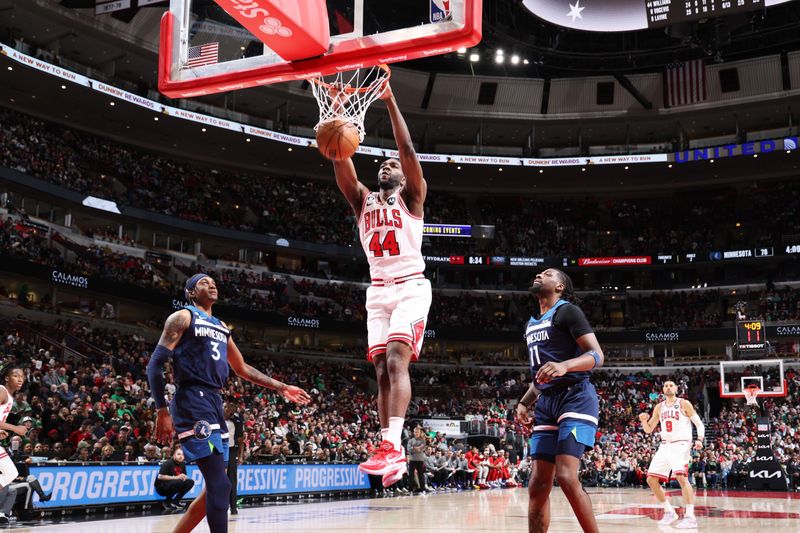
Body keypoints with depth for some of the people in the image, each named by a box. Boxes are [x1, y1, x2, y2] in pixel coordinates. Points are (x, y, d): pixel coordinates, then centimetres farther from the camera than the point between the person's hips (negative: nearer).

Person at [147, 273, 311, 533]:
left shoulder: (221, 327, 23)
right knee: (220, 485, -15)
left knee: (214, 487, 9)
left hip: (214, 404, 9)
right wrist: (162, 411, -15)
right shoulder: (183, 317, -1)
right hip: (192, 403, -9)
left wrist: (281, 387, 24)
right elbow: (155, 364, -8)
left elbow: (242, 368, 30)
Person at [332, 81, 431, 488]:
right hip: (378, 290, 5)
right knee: (382, 369, -2)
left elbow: (408, 149, -6)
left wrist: (390, 101, -8)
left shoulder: (411, 197, 8)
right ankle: (389, 450, -4)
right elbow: (341, 160, 6)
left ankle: (392, 445, -31)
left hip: (411, 286, -5)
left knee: (396, 360, -22)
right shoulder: (363, 200, 19)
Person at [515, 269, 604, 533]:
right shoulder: (531, 324, 21)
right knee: (538, 485, 1)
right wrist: (524, 403, 14)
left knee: (566, 476, -20)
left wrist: (564, 365, -30)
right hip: (546, 402, 8)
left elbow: (596, 355, -12)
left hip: (576, 397, -8)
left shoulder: (567, 311, -3)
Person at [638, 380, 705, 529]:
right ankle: (669, 512, 15)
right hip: (665, 446, 7)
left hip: (680, 445, -6)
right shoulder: (659, 407, 14)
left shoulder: (684, 404, -1)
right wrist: (643, 420, -6)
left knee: (681, 477, -25)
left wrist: (699, 439, -20)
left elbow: (699, 423, -1)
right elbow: (648, 430, 16)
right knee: (651, 479, 2)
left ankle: (690, 517, -24)